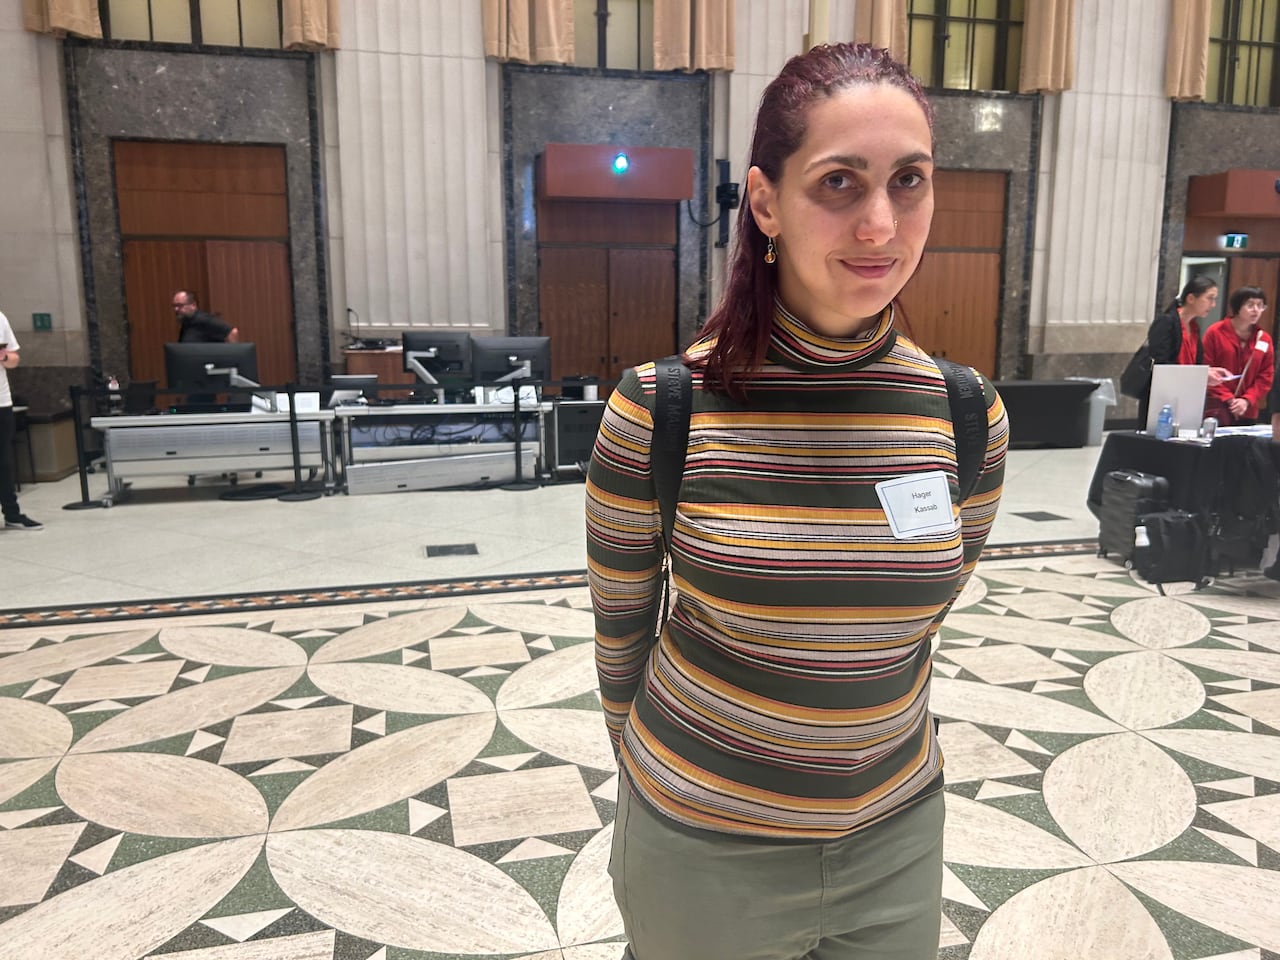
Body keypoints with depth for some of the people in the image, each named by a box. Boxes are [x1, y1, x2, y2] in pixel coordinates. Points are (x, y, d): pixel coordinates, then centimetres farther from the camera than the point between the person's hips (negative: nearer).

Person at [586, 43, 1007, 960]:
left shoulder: (968, 416, -9)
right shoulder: (658, 410, -19)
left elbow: (920, 615, 5)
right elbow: (620, 627, -5)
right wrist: (653, 772, 8)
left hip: (898, 841, 3)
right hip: (703, 846, -2)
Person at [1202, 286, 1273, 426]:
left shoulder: (1265, 339, 8)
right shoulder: (1215, 332, -1)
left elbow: (1265, 377, 7)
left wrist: (1247, 400, -9)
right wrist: (1228, 398, -12)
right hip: (1217, 406, -3)